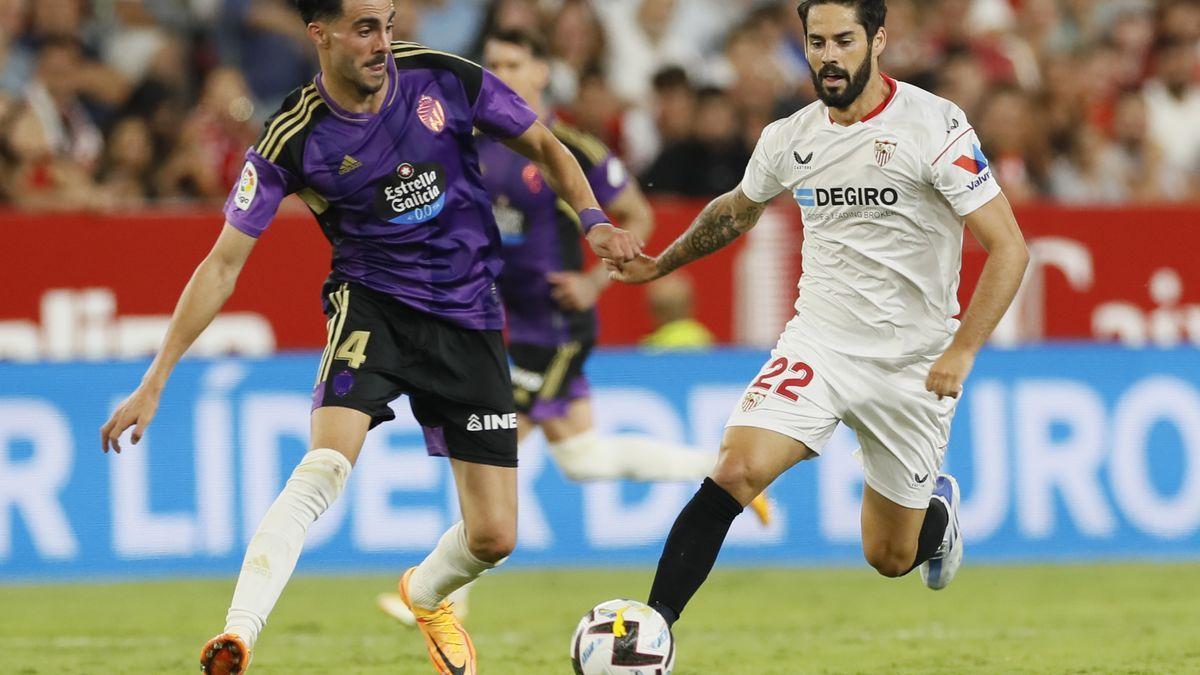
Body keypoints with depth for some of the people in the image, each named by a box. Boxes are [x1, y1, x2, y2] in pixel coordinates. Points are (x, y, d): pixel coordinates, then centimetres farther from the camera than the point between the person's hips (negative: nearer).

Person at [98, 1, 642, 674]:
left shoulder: (445, 80, -9)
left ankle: (425, 594, 38)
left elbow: (544, 147, 8)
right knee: (326, 466, -31)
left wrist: (593, 218, -10)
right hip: (371, 304, -2)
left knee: (493, 538, 2)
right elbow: (223, 265, -8)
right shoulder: (292, 140, -12)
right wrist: (154, 384, -11)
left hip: (469, 317, 2)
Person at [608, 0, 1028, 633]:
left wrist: (961, 351, -24)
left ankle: (938, 508, 46)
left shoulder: (935, 126, -14)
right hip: (818, 342, 3)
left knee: (890, 558, 9)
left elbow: (1007, 246, -15)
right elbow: (735, 210, 25)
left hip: (913, 362, -2)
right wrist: (659, 265, 28)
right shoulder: (789, 137, 1)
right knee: (735, 469, -24)